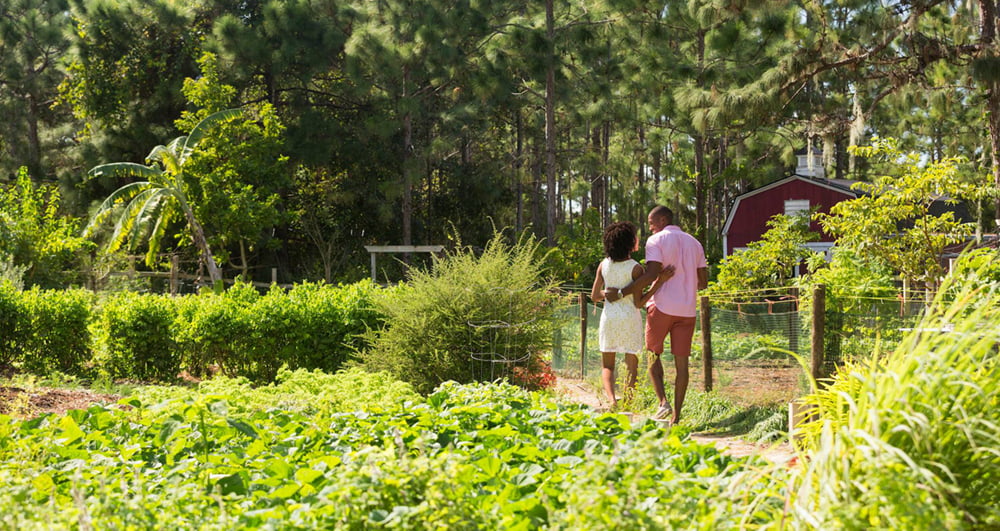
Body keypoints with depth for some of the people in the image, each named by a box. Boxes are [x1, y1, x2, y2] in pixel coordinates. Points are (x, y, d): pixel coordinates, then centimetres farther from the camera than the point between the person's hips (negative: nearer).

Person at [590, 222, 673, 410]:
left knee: (607, 365, 12)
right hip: (630, 318, -3)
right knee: (631, 365, 9)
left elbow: (594, 296, 3)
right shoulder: (635, 268, -13)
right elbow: (638, 303, -12)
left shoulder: (604, 265, -1)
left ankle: (611, 398, -11)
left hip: (609, 317, 3)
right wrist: (659, 282, -15)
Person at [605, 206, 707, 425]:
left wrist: (620, 293, -15)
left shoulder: (656, 241, -5)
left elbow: (651, 275, -17)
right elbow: (703, 281, 14)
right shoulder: (694, 243, 14)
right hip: (687, 309, 5)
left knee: (653, 353, 11)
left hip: (662, 306, -4)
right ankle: (676, 415, 1)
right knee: (681, 361, 4)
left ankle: (663, 402, -8)